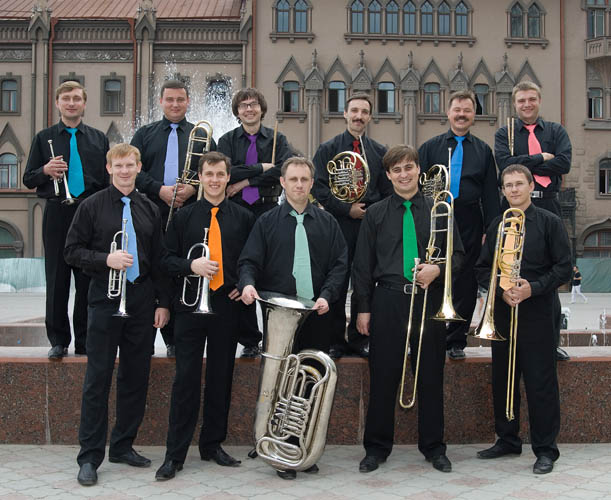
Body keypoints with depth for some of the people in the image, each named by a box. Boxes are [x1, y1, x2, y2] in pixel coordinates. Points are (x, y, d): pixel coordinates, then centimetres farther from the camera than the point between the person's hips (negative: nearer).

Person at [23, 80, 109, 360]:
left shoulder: (98, 139, 11)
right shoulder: (44, 138, 9)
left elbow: (108, 179, 12)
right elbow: (28, 180, 8)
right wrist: (45, 171, -13)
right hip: (57, 214, 0)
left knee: (88, 279, 2)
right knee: (56, 279, 2)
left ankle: (85, 341, 12)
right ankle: (58, 341, 11)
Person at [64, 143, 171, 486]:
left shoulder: (150, 210, 11)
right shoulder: (93, 206, 1)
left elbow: (159, 260, 12)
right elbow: (72, 251, 0)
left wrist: (163, 302, 6)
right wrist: (106, 259, -16)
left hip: (142, 302, 4)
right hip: (105, 301, -3)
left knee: (136, 377, 8)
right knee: (98, 378, -3)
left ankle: (123, 446, 21)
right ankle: (90, 456, 4)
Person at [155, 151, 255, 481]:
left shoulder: (244, 218, 7)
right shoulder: (183, 217, 6)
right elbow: (167, 259, 4)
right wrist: (191, 265, -14)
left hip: (227, 306, 1)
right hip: (191, 305, -1)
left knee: (221, 378, 8)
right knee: (186, 379, -3)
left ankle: (212, 445, 22)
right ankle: (175, 454, 4)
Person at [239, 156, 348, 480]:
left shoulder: (327, 222, 10)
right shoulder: (267, 222, 6)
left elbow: (339, 263, 6)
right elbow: (249, 261, 0)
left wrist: (327, 295, -9)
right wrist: (248, 283, -21)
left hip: (317, 314, 2)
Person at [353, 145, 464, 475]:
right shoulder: (375, 214, 7)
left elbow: (458, 254, 10)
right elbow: (362, 265, 6)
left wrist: (437, 269, -10)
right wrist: (363, 308, 1)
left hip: (429, 300, 1)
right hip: (387, 301, 0)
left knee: (431, 376, 6)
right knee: (383, 376, 3)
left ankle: (433, 447, 20)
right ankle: (377, 448, 16)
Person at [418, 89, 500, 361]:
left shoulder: (483, 151, 12)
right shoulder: (430, 147, 10)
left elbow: (491, 194, 9)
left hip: (469, 226, 1)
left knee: (465, 286, 4)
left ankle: (456, 341, 15)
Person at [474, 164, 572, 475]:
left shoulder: (549, 222, -1)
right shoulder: (497, 225, 11)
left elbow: (563, 268, -4)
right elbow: (482, 269, 11)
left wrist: (533, 288, -16)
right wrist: (501, 289, -7)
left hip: (536, 312, -4)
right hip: (502, 311, 4)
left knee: (541, 382, -2)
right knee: (502, 379, 11)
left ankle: (545, 449, 8)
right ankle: (507, 440, 25)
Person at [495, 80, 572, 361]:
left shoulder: (556, 131, 13)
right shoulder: (504, 134, 10)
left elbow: (564, 163, -5)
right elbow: (505, 164, -9)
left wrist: (524, 165, -8)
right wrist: (542, 157, -8)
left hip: (548, 206, 1)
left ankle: (551, 341, 12)